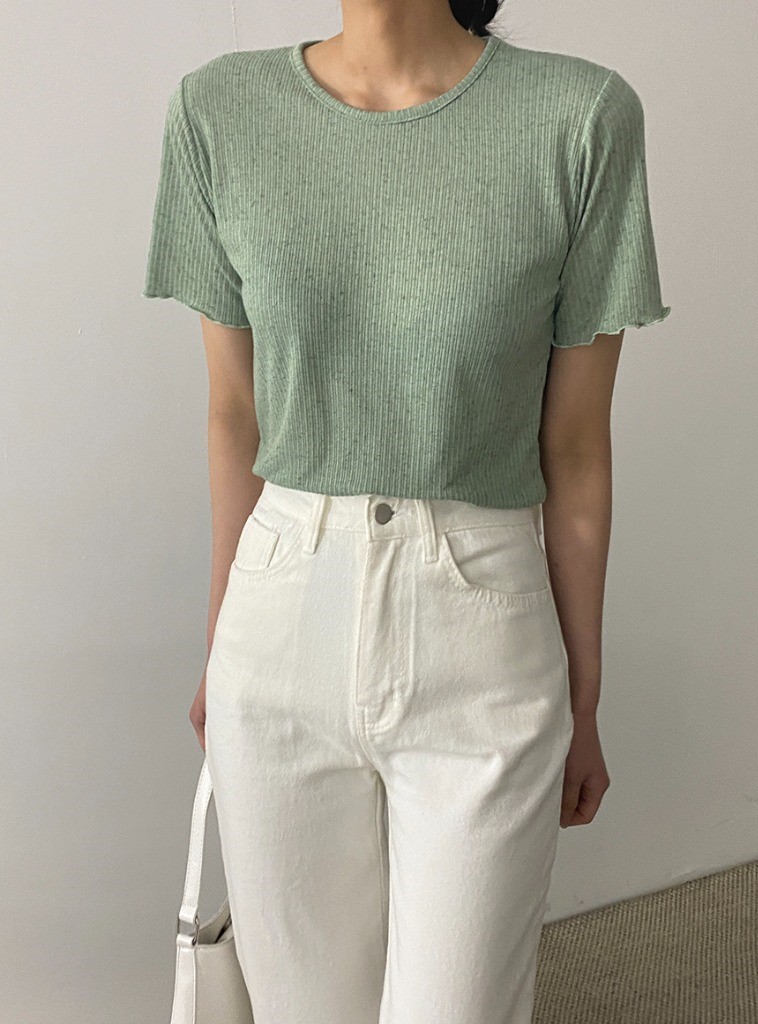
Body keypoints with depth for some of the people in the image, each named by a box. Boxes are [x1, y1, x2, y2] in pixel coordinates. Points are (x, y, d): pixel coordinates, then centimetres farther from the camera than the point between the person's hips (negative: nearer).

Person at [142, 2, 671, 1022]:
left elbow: (575, 447, -3)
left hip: (481, 642, -1)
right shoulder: (219, 110, -1)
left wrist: (584, 703, 5)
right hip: (283, 632, 2)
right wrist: (222, 641, 13)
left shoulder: (584, 116, -7)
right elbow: (235, 411, 6)